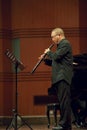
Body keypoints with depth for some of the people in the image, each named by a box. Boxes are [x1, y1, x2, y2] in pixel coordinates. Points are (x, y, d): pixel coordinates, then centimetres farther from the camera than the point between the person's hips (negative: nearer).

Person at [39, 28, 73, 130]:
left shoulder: (65, 44, -7)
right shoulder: (61, 45, 24)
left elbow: (57, 56, -18)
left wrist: (48, 52, 0)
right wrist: (46, 57, 14)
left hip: (63, 77, -11)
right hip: (59, 78, 11)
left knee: (64, 101, -13)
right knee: (62, 102, 9)